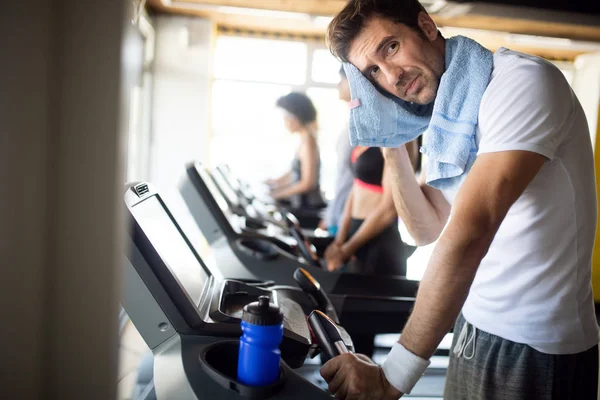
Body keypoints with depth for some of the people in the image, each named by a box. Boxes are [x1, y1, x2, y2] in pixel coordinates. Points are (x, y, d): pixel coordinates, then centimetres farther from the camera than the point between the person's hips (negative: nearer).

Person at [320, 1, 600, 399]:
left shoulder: (522, 81, -19)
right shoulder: (444, 117, 5)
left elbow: (469, 233, -28)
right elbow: (428, 229, 7)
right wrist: (390, 142, -5)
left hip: (534, 350, -7)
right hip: (473, 329, 7)